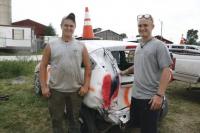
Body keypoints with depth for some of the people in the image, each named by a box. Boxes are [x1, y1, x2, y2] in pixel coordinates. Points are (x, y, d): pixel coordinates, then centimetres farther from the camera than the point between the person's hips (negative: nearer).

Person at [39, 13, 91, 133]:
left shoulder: (81, 46, 2)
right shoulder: (51, 46, 0)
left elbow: (88, 67, 3)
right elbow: (43, 66, 3)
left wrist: (86, 86, -3)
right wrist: (44, 86, -4)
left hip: (76, 90, 1)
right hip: (56, 90, 0)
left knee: (74, 119, 18)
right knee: (57, 120, 15)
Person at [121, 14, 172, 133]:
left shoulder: (159, 45, -10)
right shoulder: (138, 47, 13)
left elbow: (166, 71, -17)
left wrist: (160, 94, -23)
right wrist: (125, 72, 21)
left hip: (150, 97, -7)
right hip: (136, 95, 7)